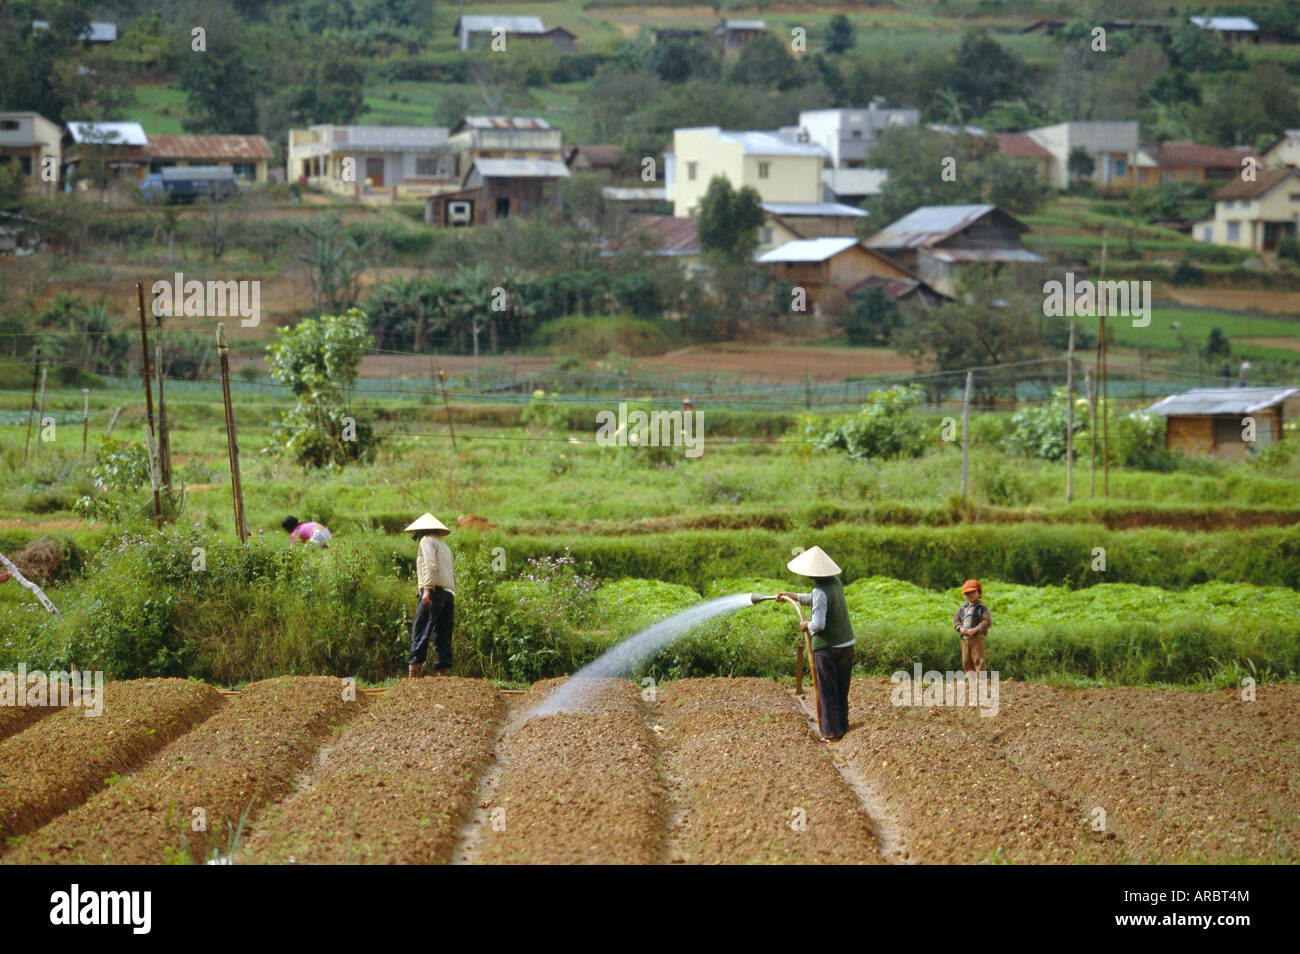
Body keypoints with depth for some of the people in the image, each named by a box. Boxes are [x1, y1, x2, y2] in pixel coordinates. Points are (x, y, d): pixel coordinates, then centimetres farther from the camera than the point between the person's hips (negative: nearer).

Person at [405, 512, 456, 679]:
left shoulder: (427, 541, 3)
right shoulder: (445, 547, 28)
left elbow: (430, 566, -14)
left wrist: (427, 588, -22)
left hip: (434, 591, -8)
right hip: (449, 593, 8)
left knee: (420, 633, -11)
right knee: (443, 637, 5)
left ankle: (414, 669, -19)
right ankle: (443, 672, -2)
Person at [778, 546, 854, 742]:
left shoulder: (820, 591, -20)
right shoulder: (836, 584, 5)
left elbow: (819, 624, -24)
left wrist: (807, 625, -3)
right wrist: (791, 596, 32)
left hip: (826, 647, -7)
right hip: (846, 643, 7)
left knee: (827, 691, 4)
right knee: (842, 690, 17)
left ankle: (831, 731, 8)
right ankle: (842, 726, 24)